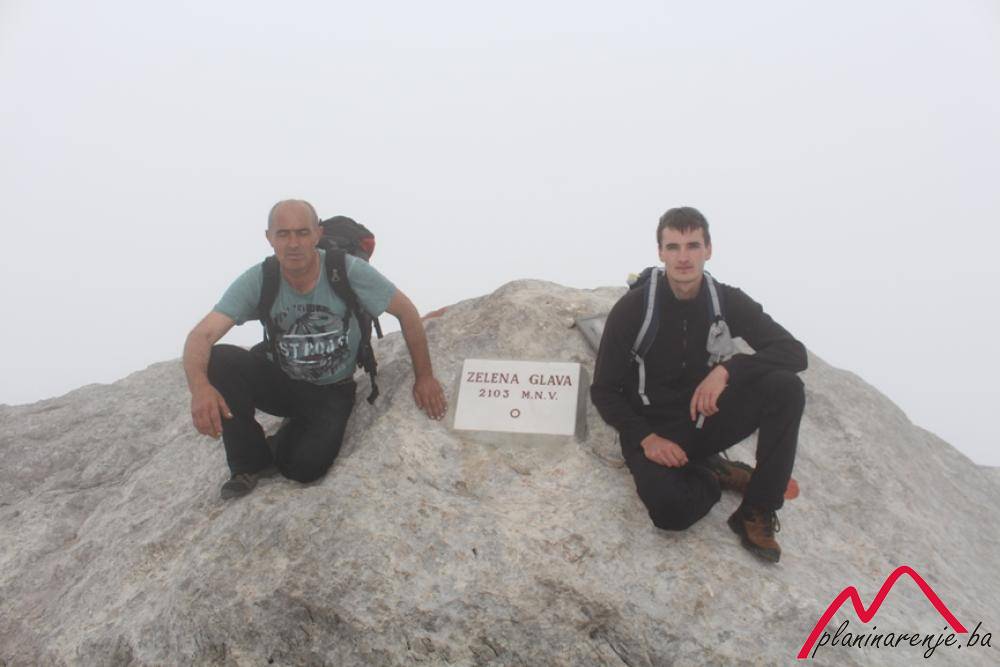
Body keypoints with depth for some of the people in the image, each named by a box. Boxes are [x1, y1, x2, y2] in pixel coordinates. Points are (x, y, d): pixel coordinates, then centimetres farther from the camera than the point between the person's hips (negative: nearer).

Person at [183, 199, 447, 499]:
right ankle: (250, 463, -5)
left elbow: (407, 312, -12)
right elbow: (201, 336, -26)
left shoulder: (349, 271, -23)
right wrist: (199, 386, -48)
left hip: (332, 392, -1)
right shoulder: (257, 281, -19)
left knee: (305, 466, -26)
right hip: (279, 381, 2)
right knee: (221, 359, -27)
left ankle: (284, 442, 15)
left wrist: (423, 377, -10)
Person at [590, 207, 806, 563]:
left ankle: (757, 513, -12)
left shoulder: (727, 302, -5)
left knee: (785, 386, -22)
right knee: (670, 509, -34)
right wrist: (645, 437, -23)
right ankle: (715, 475, 3)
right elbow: (603, 391, -8)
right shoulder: (632, 308, -12)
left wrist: (728, 370, -29)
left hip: (706, 419, 3)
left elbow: (795, 353, -12)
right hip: (652, 429, -3)